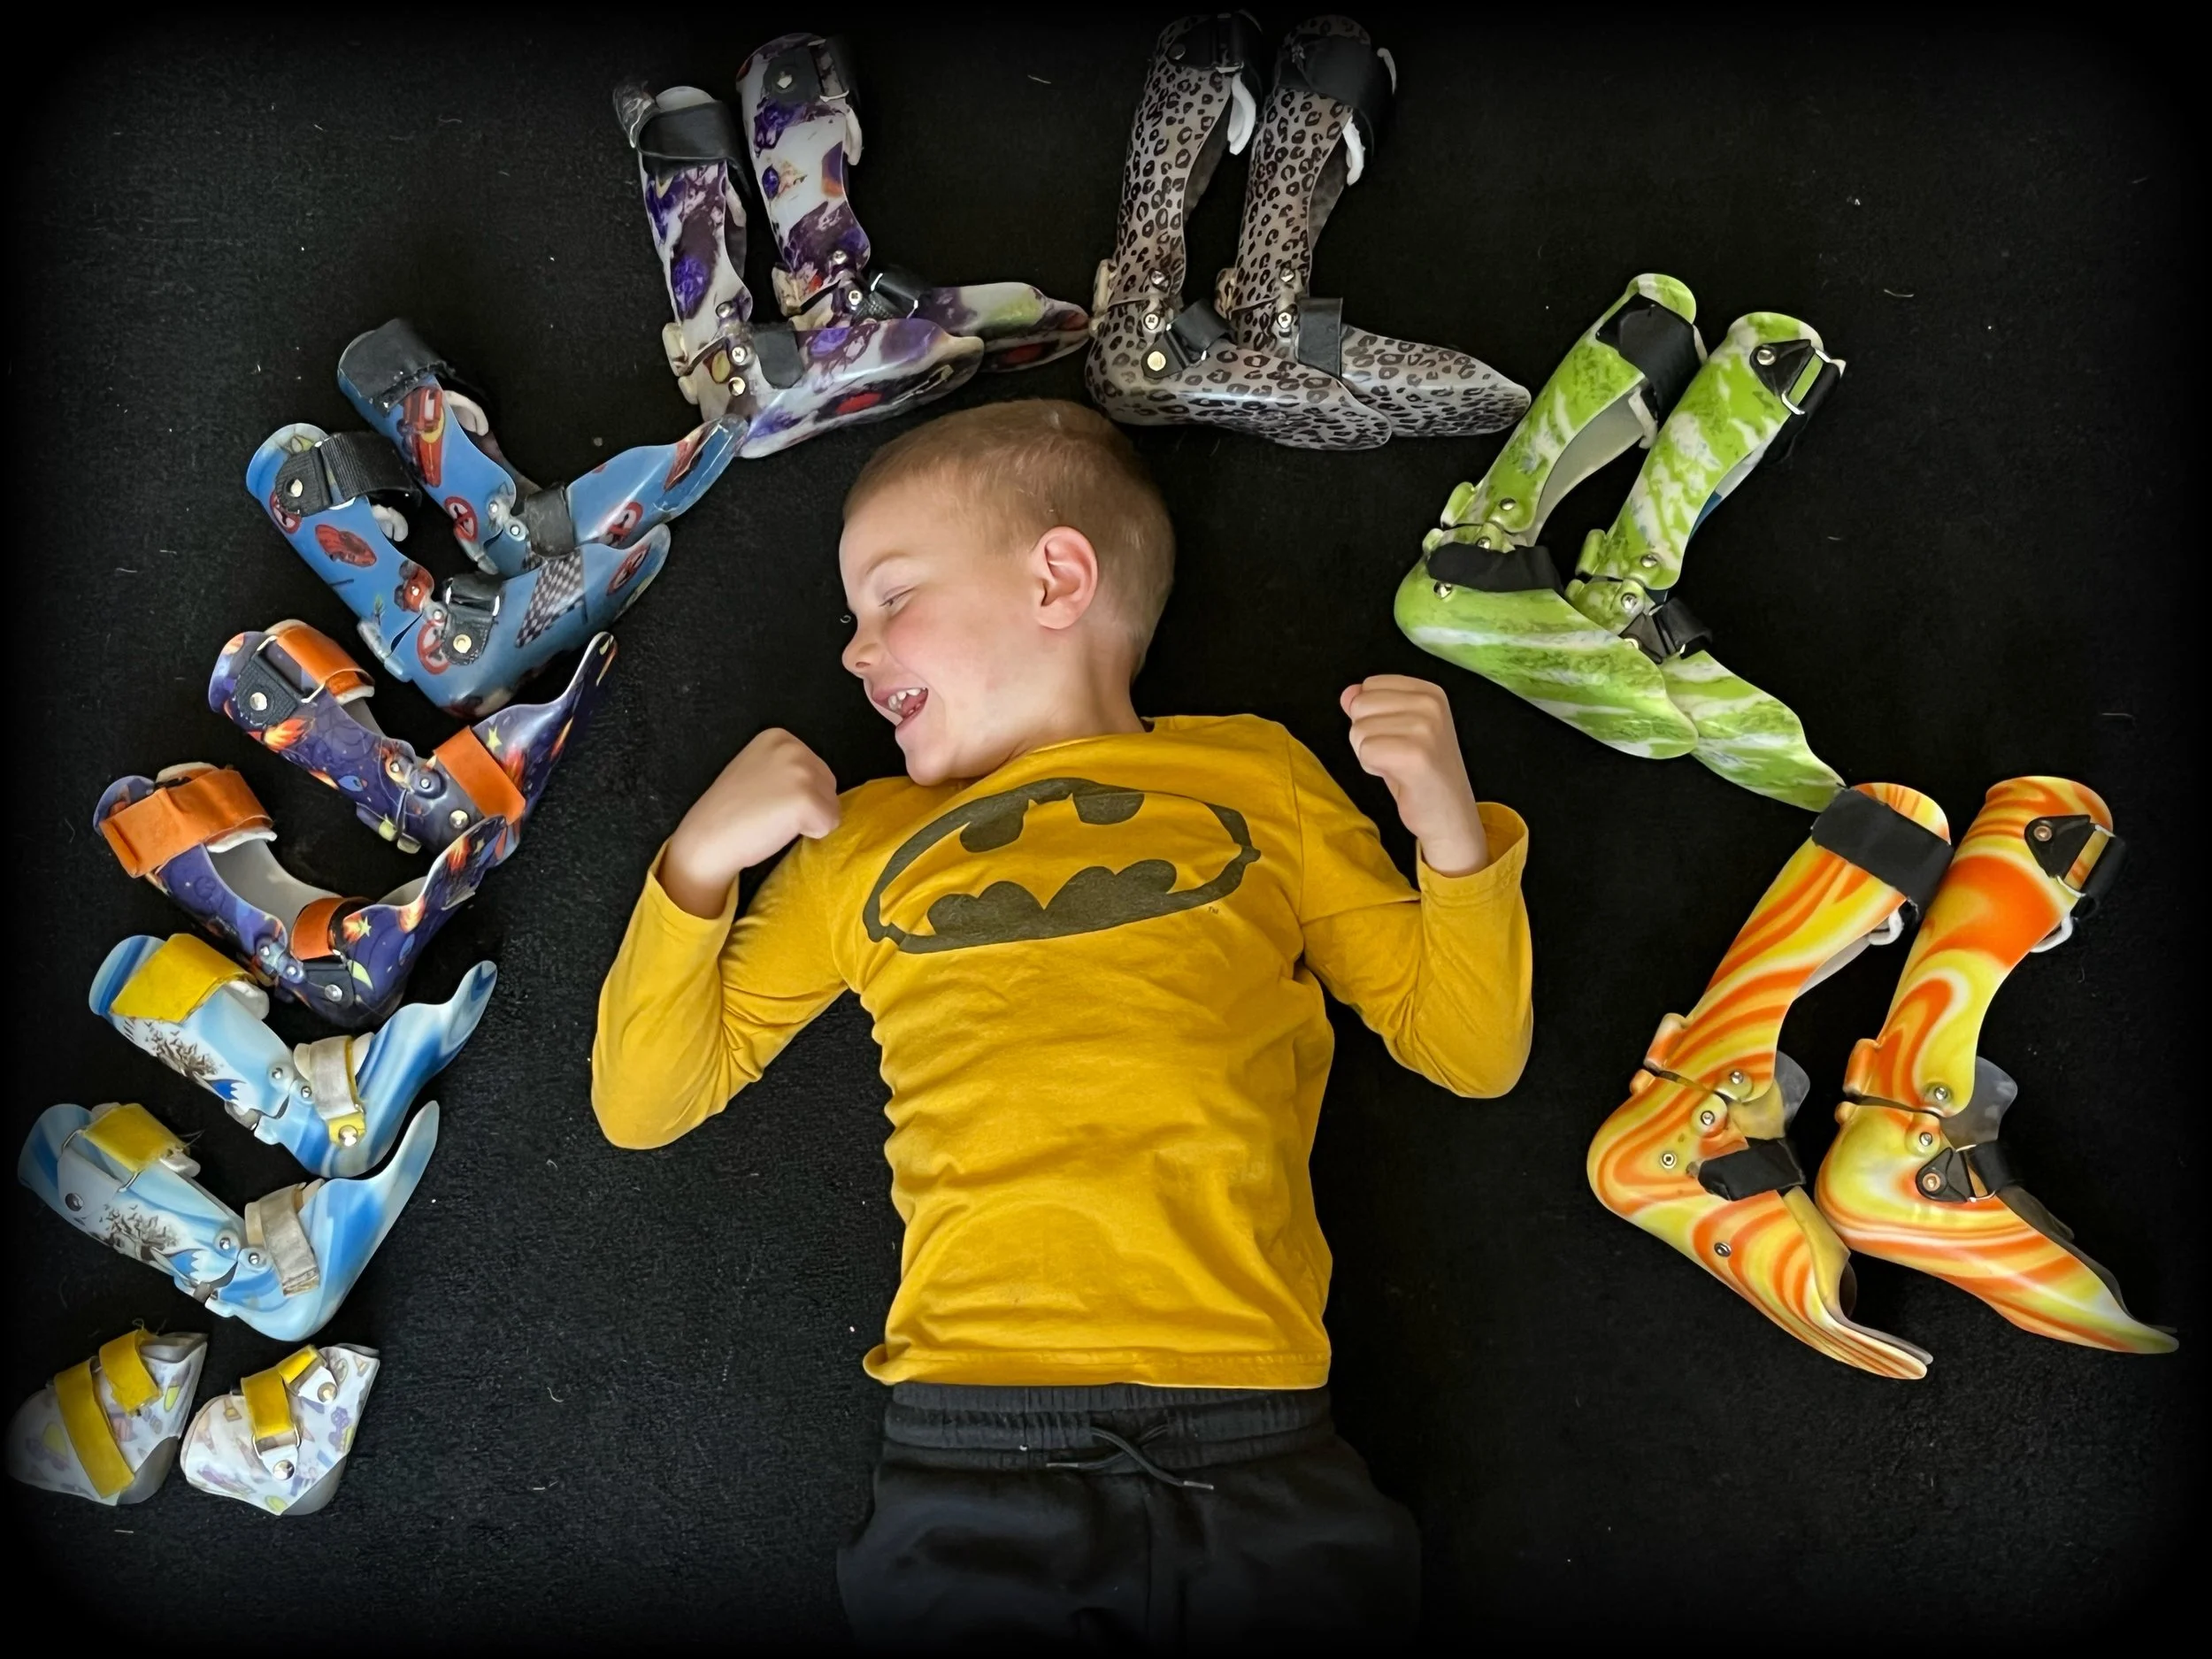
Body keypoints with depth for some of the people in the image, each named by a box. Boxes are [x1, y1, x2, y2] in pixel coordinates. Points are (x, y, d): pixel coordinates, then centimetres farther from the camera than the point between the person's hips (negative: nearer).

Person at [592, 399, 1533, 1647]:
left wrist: (1451, 830, -2)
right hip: (974, 1455, 1)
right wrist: (702, 860, 4)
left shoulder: (1254, 774, 16)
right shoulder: (865, 840, 20)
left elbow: (1472, 1051, 15)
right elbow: (644, 1103, 18)